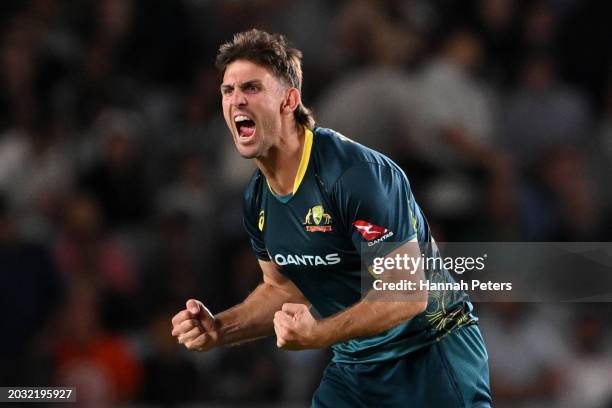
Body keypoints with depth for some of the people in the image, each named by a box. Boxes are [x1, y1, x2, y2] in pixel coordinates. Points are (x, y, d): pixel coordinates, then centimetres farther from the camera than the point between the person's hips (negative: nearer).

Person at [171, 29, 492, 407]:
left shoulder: (355, 173, -23)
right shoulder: (258, 197, 2)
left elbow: (408, 293, -25)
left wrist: (320, 334, -35)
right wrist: (220, 329, -3)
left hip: (430, 359, -7)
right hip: (354, 367, 7)